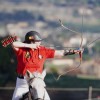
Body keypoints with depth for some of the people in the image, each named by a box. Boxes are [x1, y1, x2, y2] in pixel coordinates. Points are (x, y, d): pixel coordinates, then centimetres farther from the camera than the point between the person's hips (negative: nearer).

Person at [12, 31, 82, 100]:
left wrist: (73, 52, -15)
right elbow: (14, 44, -29)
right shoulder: (22, 49, -10)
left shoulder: (43, 50, -4)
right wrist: (29, 45, -27)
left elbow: (60, 53, -6)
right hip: (22, 81, -1)